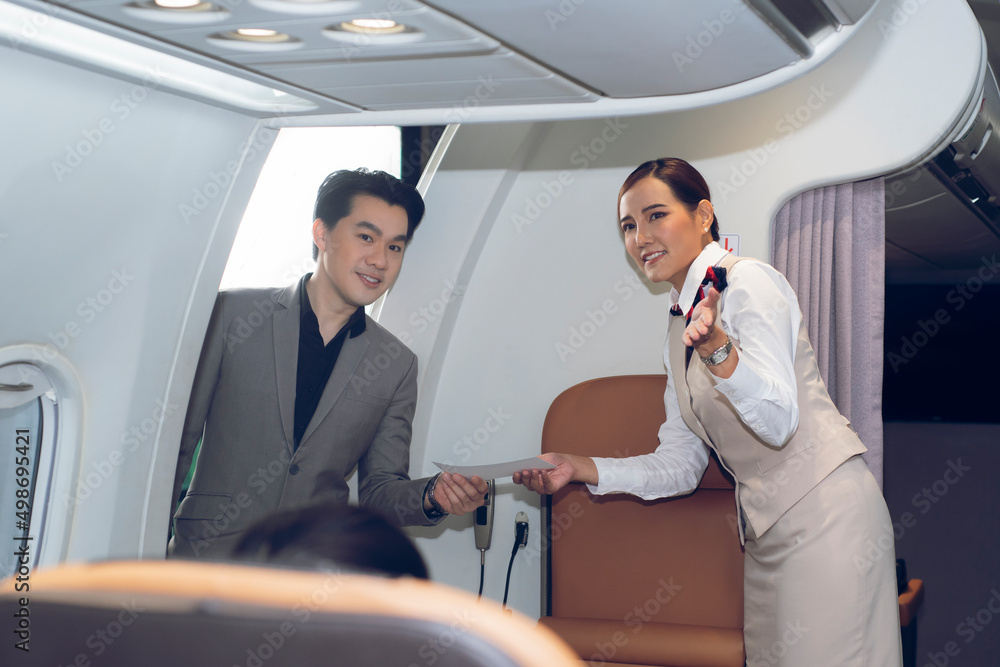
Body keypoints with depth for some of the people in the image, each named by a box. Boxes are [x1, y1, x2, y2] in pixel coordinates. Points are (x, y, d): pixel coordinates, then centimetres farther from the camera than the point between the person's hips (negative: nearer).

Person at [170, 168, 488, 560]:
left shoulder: (397, 366, 8)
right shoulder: (234, 313, 1)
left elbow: (378, 489, 12)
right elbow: (177, 442, 3)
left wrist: (431, 496, -9)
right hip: (210, 552, -4)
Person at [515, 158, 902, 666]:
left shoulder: (747, 281, -8)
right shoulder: (678, 329, 15)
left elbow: (778, 420, -19)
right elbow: (680, 464, 14)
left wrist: (717, 347, -34)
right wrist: (582, 469, 4)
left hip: (823, 511, -8)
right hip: (765, 528, 8)